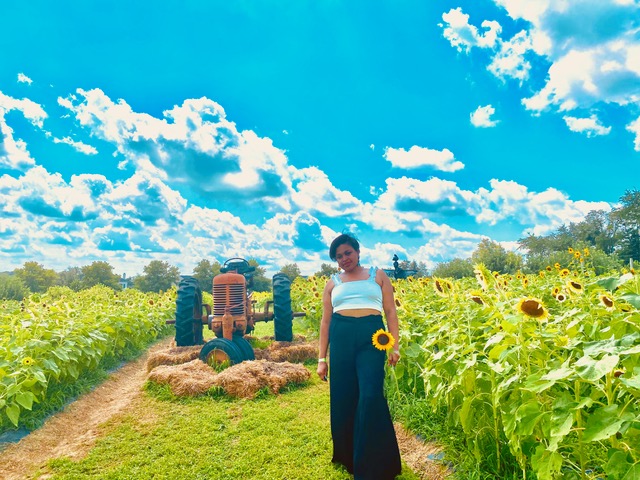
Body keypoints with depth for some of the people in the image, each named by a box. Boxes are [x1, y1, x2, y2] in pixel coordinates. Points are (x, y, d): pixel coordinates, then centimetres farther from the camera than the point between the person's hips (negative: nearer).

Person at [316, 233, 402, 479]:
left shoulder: (378, 275, 12)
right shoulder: (333, 283, 15)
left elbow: (391, 312, 9)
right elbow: (325, 321, 13)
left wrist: (395, 346, -1)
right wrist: (322, 359, 9)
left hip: (371, 337, -2)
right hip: (341, 338, 2)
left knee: (370, 397, -11)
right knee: (342, 398, 6)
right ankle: (348, 457, 28)